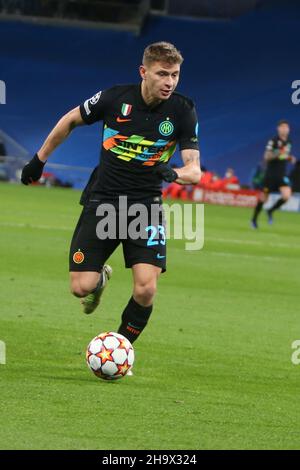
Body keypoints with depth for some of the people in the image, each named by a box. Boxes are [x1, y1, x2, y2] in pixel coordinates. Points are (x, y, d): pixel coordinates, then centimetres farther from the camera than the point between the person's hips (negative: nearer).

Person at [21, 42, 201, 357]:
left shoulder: (183, 111, -8)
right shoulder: (115, 98, -9)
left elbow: (194, 171, -10)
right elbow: (70, 120, 10)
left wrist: (174, 174, -33)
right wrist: (39, 159, 16)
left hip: (145, 204, 0)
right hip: (101, 201, 0)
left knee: (146, 289, -17)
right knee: (81, 287, -6)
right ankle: (101, 277, 33)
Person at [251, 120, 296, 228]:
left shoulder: (288, 143, 8)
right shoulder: (273, 141, -11)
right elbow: (267, 157, -16)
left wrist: (290, 158, 4)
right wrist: (278, 154, -31)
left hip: (282, 174, 4)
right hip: (271, 173, -4)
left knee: (286, 196, -16)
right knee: (263, 197, 6)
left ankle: (270, 211, 8)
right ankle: (254, 219, 26)